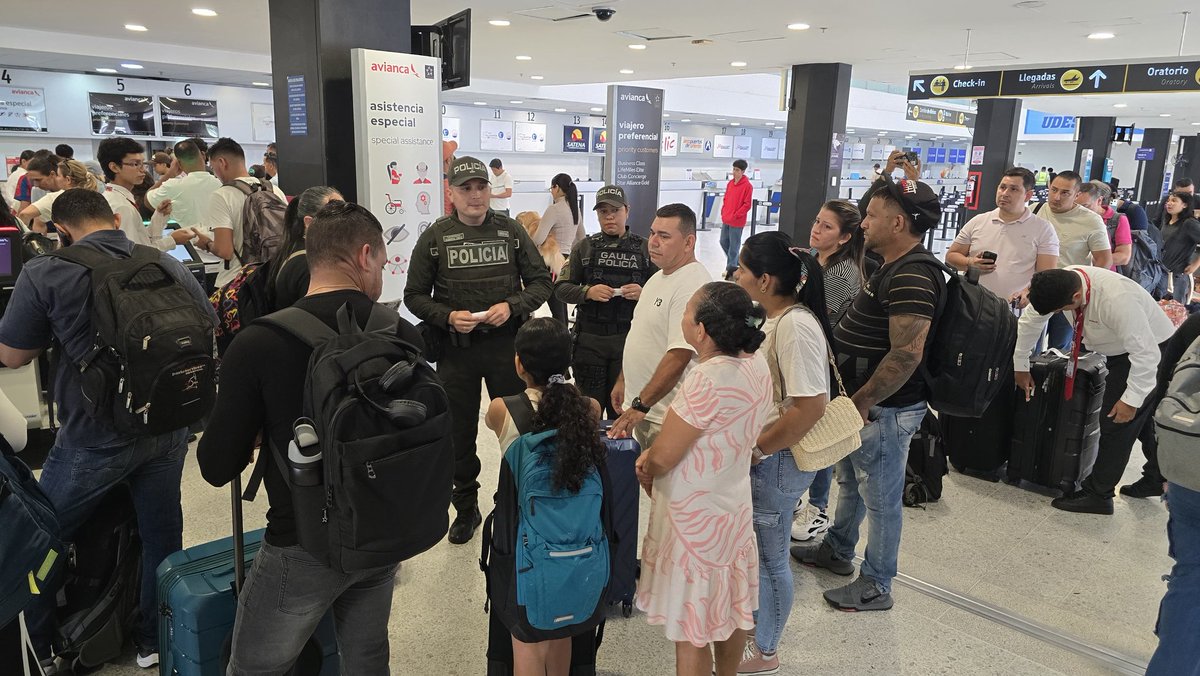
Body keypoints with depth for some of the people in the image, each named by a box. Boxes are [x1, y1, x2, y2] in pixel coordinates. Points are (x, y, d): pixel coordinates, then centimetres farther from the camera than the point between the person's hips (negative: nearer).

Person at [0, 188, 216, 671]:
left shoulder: (45, 275, -12)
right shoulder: (169, 266, -2)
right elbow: (210, 333, 10)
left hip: (95, 439, -3)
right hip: (169, 428, 4)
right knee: (162, 533, 17)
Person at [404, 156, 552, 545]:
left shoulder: (510, 231, 1)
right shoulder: (435, 237, 0)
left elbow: (541, 281, 3)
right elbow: (414, 295, 3)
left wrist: (512, 306, -14)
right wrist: (448, 316, -15)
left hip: (506, 345, 0)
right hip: (456, 349, 1)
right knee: (460, 431, 12)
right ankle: (466, 508, 30)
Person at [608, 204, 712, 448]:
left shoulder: (693, 286, -21)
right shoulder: (658, 278, 11)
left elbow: (679, 356, -27)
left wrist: (641, 405, -26)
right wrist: (622, 381, 19)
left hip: (666, 417, -9)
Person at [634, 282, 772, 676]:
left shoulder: (708, 379, -30)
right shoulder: (756, 365, -4)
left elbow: (662, 458, -21)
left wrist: (646, 472, 1)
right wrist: (654, 453, 0)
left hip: (694, 518, -8)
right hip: (733, 507, 9)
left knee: (691, 629, 10)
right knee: (731, 611, 25)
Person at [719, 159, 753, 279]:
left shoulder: (747, 186, -12)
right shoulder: (730, 183, 9)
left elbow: (747, 204, -13)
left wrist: (735, 215, -14)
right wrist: (723, 212, 8)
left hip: (737, 221, -7)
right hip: (725, 219, 7)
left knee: (734, 245, 0)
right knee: (724, 242, 14)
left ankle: (731, 268, 9)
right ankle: (734, 262, 32)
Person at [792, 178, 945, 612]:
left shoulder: (913, 277, -24)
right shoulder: (896, 268, 10)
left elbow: (906, 354, -29)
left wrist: (860, 404, -22)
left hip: (883, 411, -11)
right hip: (864, 402, 11)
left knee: (881, 499, 6)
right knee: (850, 481, 25)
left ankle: (875, 586, 22)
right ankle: (837, 550, 45)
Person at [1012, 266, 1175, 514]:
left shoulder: (1117, 299, -41)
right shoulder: (1059, 283, -18)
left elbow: (1146, 353, -35)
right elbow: (1030, 321, -2)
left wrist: (1132, 399, -28)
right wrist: (1021, 366, 6)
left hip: (1150, 351, -8)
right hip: (1121, 351, 8)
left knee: (1117, 422, -6)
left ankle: (1098, 495, 4)